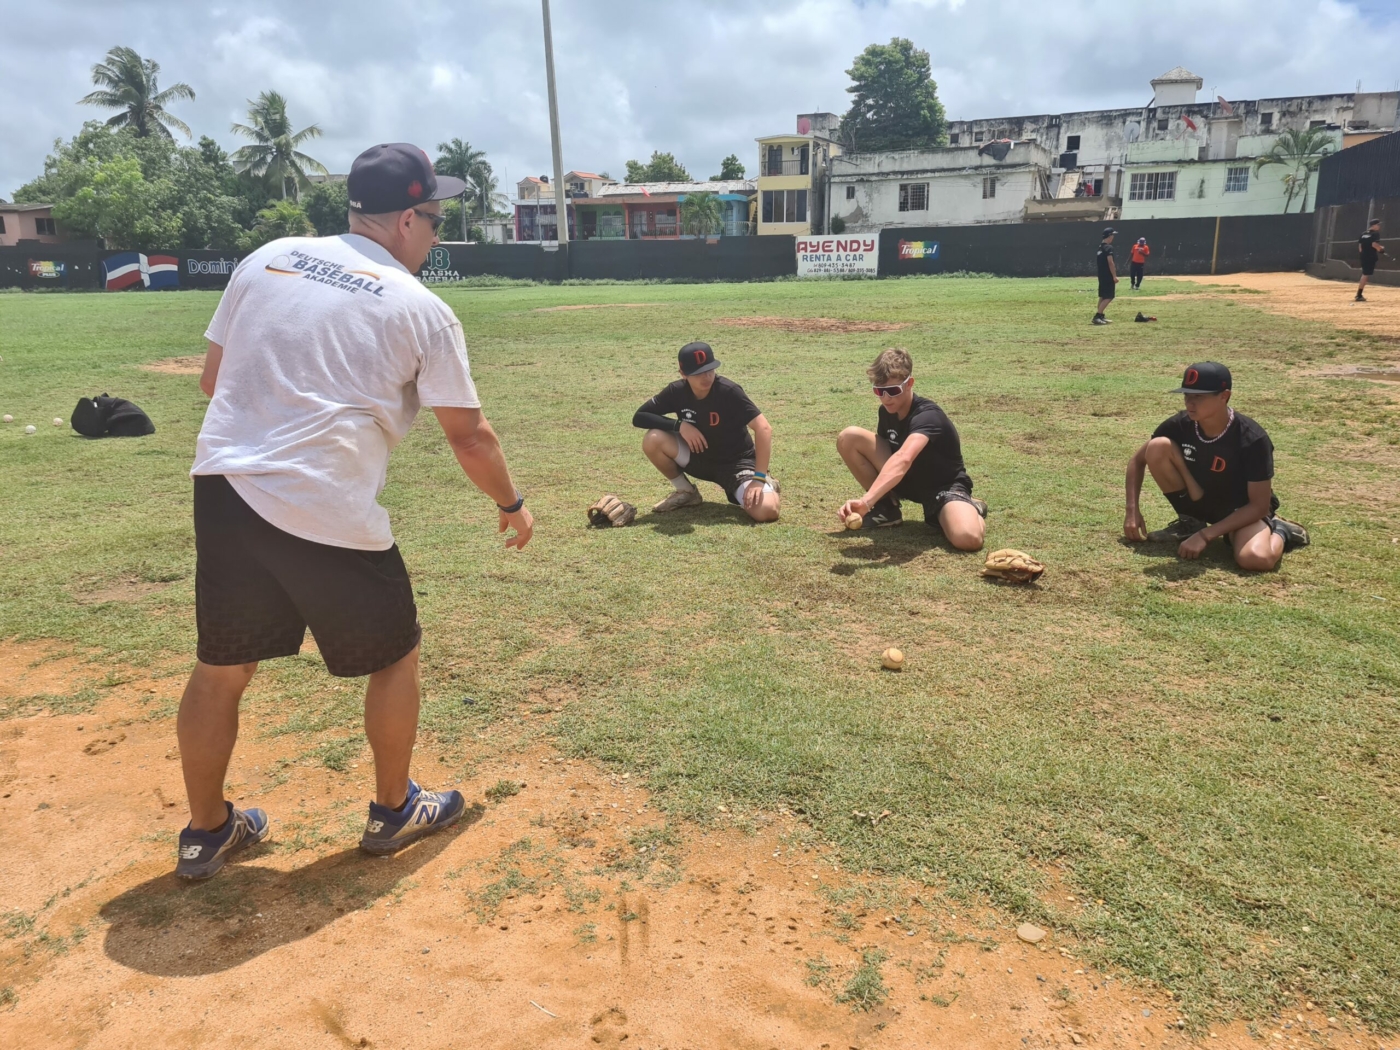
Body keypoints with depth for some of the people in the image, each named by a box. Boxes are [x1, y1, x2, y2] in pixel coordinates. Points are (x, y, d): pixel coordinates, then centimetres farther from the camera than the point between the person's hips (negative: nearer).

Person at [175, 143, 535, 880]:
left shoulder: (267, 259, 11)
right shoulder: (422, 309, -2)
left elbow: (212, 379, 16)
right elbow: (468, 434, 2)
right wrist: (511, 505, 17)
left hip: (224, 489, 6)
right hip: (330, 513, -5)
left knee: (220, 668, 20)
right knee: (394, 656, 17)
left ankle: (207, 832, 36)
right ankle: (393, 812, 33)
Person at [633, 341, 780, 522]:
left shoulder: (728, 391, -24)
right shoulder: (677, 391, -12)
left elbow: (763, 429, -28)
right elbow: (639, 417, -10)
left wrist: (759, 478, -34)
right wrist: (679, 425, -24)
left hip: (737, 463, -4)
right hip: (699, 458, 4)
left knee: (766, 511, -30)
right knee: (653, 440, -21)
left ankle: (767, 486, 10)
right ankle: (687, 492, 4)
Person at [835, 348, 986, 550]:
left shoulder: (927, 416, -30)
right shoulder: (887, 411, -6)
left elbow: (903, 459, -50)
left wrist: (866, 501, -63)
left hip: (945, 486, -6)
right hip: (908, 480, 6)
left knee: (968, 538, -39)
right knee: (849, 437, -15)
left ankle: (972, 509, 2)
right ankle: (886, 507, 1)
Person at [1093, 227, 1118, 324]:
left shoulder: (1100, 246, 12)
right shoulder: (1109, 247, -16)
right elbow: (1110, 262, -20)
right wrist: (1114, 276, -18)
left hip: (1101, 275, 9)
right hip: (1108, 276, -9)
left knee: (1102, 296, 14)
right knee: (1109, 296, -9)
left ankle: (1100, 316, 18)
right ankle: (1097, 316, -16)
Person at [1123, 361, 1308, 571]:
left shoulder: (1252, 440, -27)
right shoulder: (1180, 425, -17)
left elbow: (1259, 506, -23)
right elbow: (1138, 460, -1)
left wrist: (1205, 535, -29)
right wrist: (1132, 511, -13)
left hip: (1242, 510, -4)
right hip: (1199, 502, 4)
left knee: (1257, 559, -38)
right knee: (1158, 447, -21)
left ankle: (1278, 530, 3)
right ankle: (1189, 523, -1)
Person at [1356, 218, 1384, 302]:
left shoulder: (1363, 234, 13)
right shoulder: (1375, 233, -9)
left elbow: (1360, 245, 11)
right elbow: (1374, 244, -20)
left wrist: (1364, 252, 18)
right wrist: (1381, 248, -4)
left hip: (1363, 256, 8)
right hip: (1371, 257, -8)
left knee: (1364, 274, 18)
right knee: (1366, 275, -8)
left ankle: (1359, 294, 18)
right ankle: (1359, 295, -13)